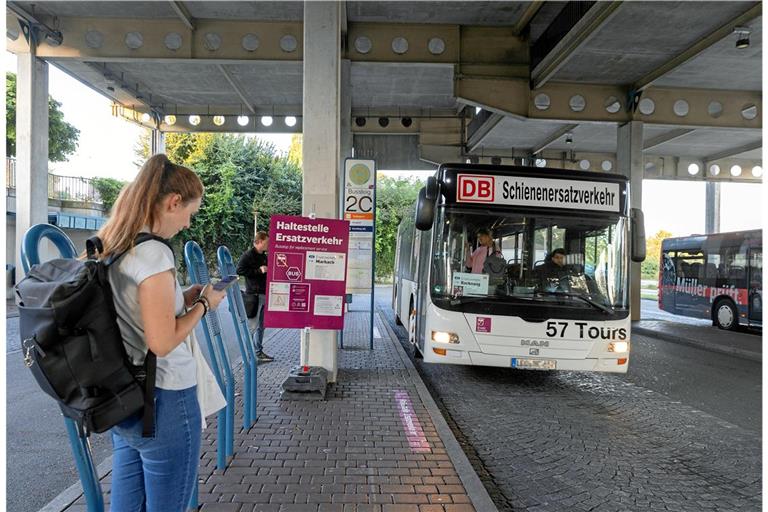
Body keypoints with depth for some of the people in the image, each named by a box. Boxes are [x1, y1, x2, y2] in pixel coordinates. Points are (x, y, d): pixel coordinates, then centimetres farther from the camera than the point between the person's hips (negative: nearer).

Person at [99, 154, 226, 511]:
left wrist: (182, 298, 9)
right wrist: (203, 304, -9)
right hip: (164, 401, -8)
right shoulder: (154, 253, -20)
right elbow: (162, 342, -22)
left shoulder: (108, 249, 6)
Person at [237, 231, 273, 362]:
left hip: (264, 295, 8)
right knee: (252, 326, -6)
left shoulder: (264, 256, 17)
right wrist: (259, 270, -18)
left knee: (261, 326, 13)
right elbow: (239, 270, -18)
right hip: (253, 295, -8)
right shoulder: (247, 255, -7)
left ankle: (259, 352, 21)